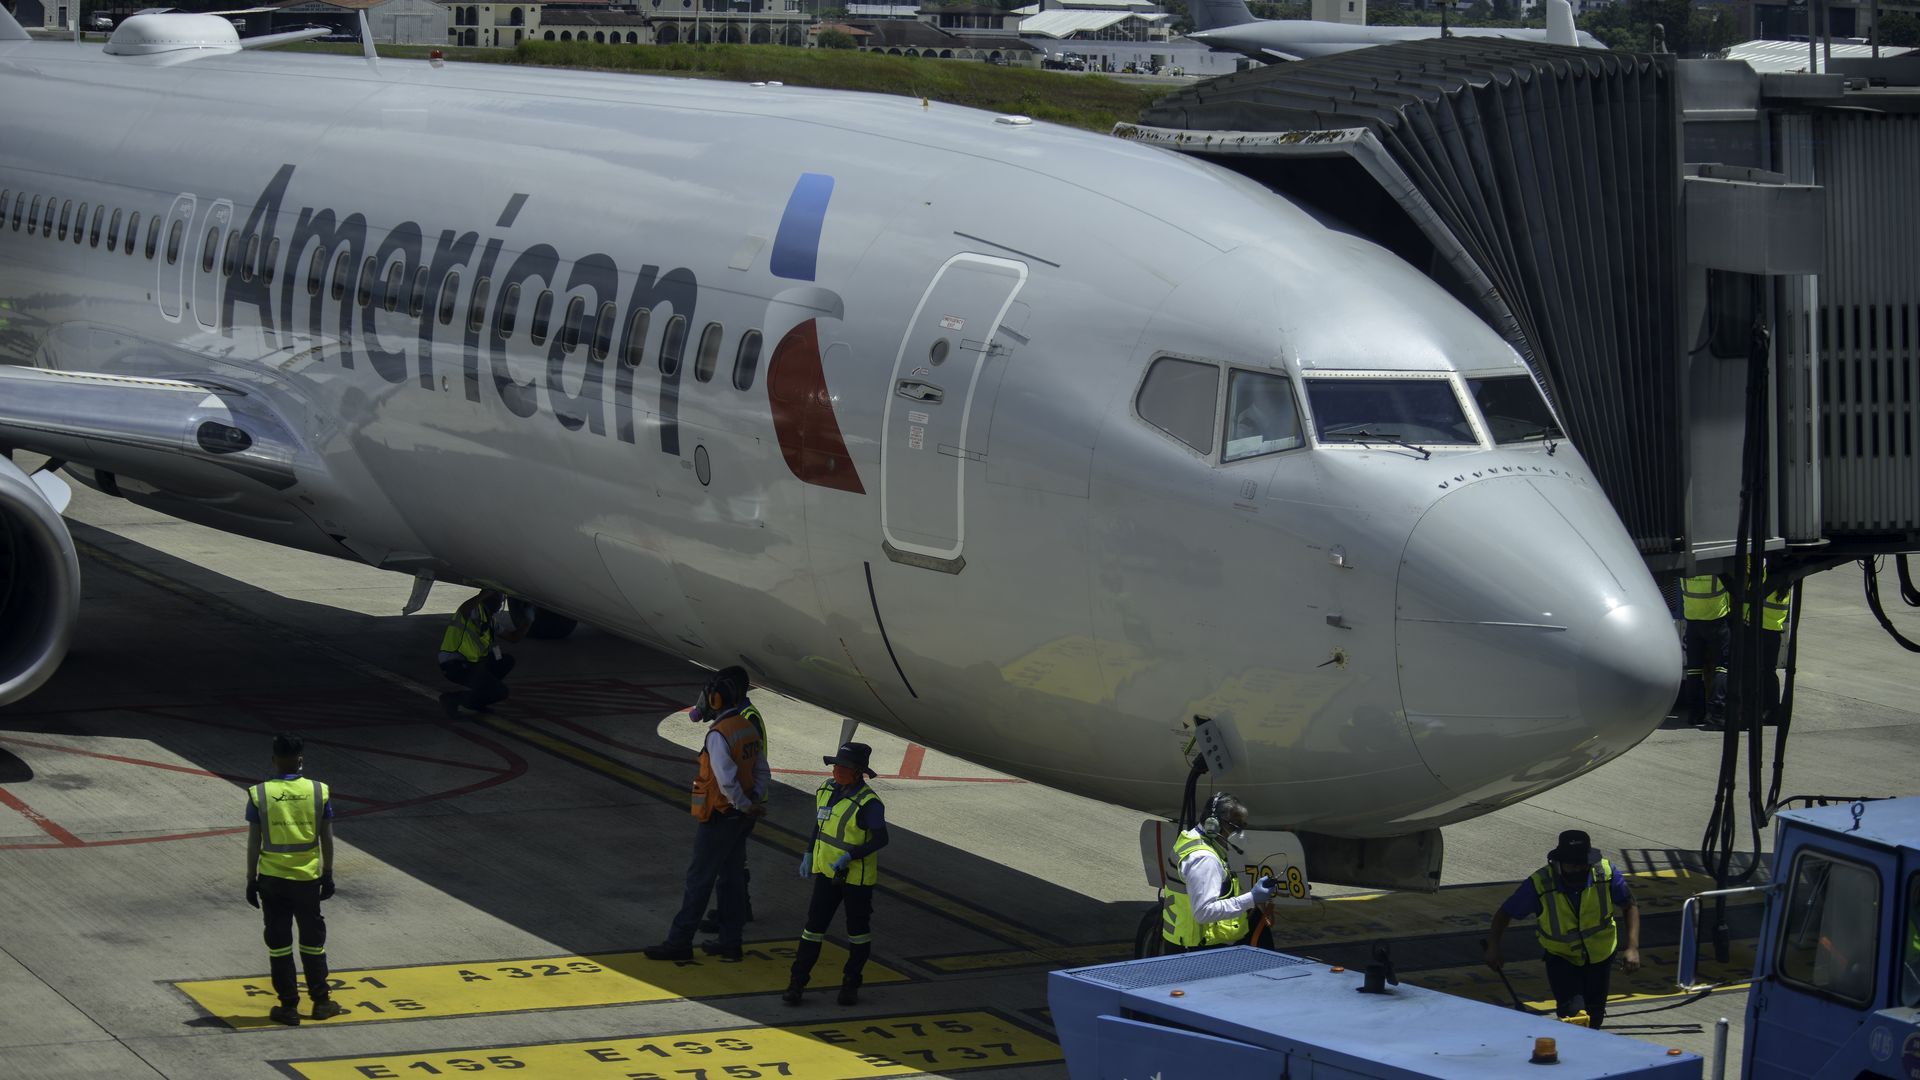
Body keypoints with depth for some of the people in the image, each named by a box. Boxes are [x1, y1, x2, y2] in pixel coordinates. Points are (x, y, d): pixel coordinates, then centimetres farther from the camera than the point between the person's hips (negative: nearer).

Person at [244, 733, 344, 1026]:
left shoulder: (259, 794, -8)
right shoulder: (318, 792, -5)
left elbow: (254, 842, -5)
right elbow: (326, 840, 1)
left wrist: (251, 880, 4)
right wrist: (328, 875, 11)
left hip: (272, 880, -1)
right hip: (307, 878, 1)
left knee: (279, 942, 7)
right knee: (313, 939, 15)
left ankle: (289, 1006, 9)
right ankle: (321, 1001, 20)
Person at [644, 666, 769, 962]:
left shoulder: (718, 735, -21)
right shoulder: (748, 728, 7)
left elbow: (727, 781, -26)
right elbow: (763, 774, 10)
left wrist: (747, 806, -13)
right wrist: (754, 803, -1)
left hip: (718, 818, -9)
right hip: (740, 819, 9)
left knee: (699, 879, -1)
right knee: (731, 878, 14)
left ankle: (679, 942, 4)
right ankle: (730, 943, 18)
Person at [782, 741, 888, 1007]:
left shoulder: (868, 803, -19)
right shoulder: (827, 790, 1)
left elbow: (881, 839, -17)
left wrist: (850, 856, -24)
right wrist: (809, 854, 9)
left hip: (857, 875, -5)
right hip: (827, 872, 5)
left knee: (858, 930, 9)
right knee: (814, 925, 2)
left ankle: (851, 985, 22)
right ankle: (797, 983, 5)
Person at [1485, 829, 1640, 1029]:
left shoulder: (1606, 874, -24)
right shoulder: (1540, 884, -27)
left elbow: (1629, 906, -10)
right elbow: (1505, 913, -14)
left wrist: (1632, 948, -22)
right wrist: (1493, 947, -29)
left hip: (1599, 958, 2)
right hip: (1561, 958, -2)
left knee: (1594, 1016, 15)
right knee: (1572, 1011, -23)